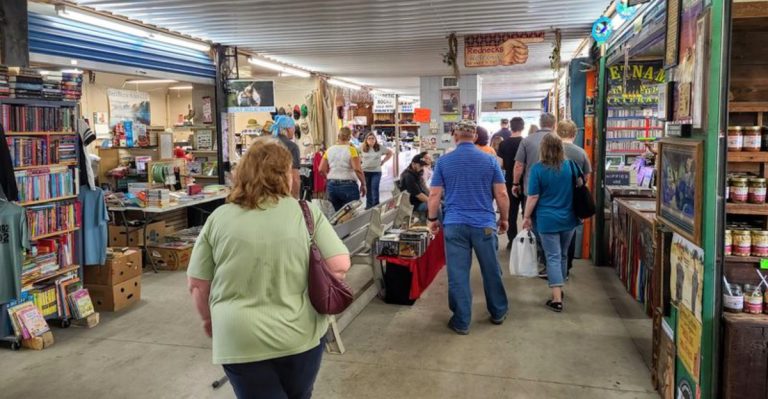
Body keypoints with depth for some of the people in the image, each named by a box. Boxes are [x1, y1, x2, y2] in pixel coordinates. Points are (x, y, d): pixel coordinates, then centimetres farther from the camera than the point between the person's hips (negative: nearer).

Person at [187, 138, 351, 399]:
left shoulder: (219, 218, -3)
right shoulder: (306, 213, -6)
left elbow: (197, 285, 3)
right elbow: (339, 265, -9)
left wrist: (209, 320, 20)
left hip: (240, 340, -1)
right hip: (299, 334, 1)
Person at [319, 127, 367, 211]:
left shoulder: (329, 150, 6)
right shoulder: (351, 150, -7)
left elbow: (321, 169, 2)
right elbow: (357, 169, -18)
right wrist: (363, 184, -7)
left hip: (331, 185, 5)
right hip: (348, 185, -4)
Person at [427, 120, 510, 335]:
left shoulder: (444, 161, 0)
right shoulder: (490, 160, 1)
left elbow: (434, 195, 0)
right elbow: (502, 194, 1)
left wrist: (432, 219, 12)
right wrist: (504, 219, 13)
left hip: (454, 225, -1)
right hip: (484, 224, 1)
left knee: (458, 274, 4)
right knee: (491, 270, 16)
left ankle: (461, 322, 10)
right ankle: (498, 313, 31)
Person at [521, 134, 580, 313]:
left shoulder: (537, 169, -12)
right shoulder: (570, 165, 1)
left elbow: (533, 197, -11)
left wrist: (527, 217, 0)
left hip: (548, 220, -4)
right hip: (568, 219, 4)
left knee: (553, 257, 0)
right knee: (563, 255, 19)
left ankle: (557, 298, -5)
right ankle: (559, 289, 33)